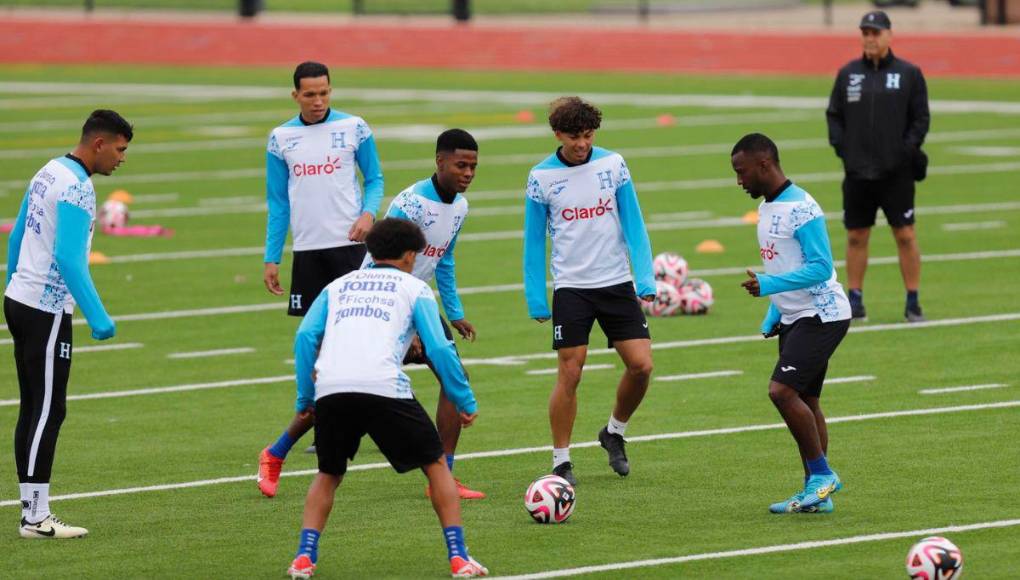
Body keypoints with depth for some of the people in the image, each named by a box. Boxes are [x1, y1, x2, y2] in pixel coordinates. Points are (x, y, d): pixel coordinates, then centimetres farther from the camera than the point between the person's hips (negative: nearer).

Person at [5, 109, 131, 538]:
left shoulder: (49, 173, 13)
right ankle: (36, 517, -5)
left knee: (33, 407, 11)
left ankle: (31, 510, 12)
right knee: (49, 410, -6)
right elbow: (69, 258, -24)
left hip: (19, 299, 10)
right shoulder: (77, 187, -17)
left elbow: (17, 237, 19)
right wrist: (97, 317, -23)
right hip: (46, 310, -10)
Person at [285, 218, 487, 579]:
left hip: (330, 390, 3)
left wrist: (305, 398, 18)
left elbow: (305, 337, 14)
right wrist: (466, 403, 15)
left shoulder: (338, 286, 28)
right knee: (435, 465, 14)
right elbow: (439, 349, 8)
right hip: (383, 387, -3)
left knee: (328, 475, 24)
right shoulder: (414, 288, 19)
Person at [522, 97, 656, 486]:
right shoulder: (542, 177, -4)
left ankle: (615, 432, 21)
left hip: (617, 283, 2)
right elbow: (534, 242, 3)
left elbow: (633, 225, 3)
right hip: (571, 289, -2)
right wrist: (536, 300, 0)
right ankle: (561, 461, 7)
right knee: (569, 373, -5)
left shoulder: (613, 164, -1)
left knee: (641, 364, -5)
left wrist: (645, 280, -4)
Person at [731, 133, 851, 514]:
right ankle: (817, 494, 12)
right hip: (794, 318, 10)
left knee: (782, 390, -19)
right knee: (803, 400, 9)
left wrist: (768, 285, -28)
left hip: (821, 315, -10)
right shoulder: (766, 208, 13)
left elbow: (821, 267, -22)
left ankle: (822, 475, -9)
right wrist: (772, 318, 21)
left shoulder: (800, 208, -18)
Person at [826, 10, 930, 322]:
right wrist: (839, 144, -3)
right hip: (857, 171, 2)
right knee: (856, 236, 6)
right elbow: (834, 115, 12)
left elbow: (921, 118, 2)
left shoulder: (909, 73, 1)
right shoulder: (847, 74, 8)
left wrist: (908, 147, -10)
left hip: (897, 171, -2)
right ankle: (855, 300, 14)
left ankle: (913, 302, 4)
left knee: (905, 235, -2)